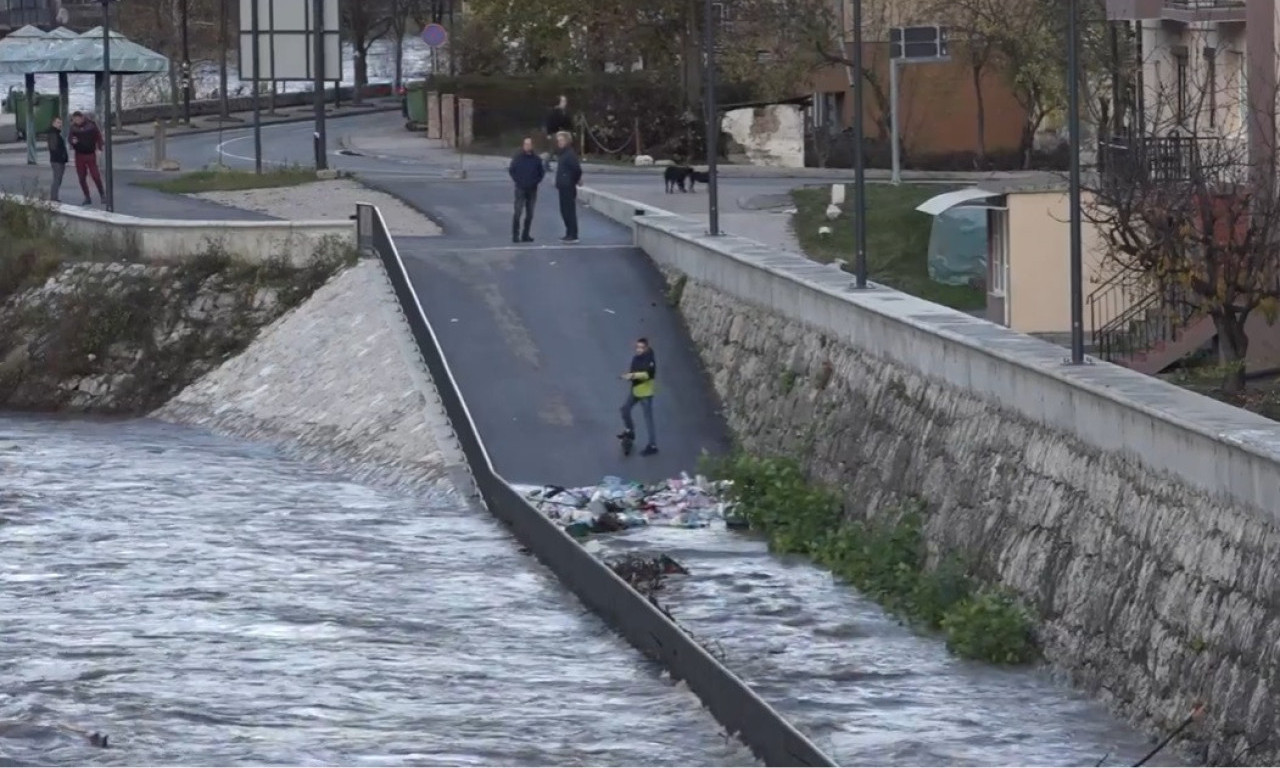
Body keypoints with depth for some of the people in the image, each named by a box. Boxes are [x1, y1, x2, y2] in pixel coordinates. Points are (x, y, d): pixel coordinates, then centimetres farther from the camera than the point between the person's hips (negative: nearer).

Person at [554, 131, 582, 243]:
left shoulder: (569, 155, -16)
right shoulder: (563, 154, 15)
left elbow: (577, 169, -23)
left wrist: (576, 180, -8)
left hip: (568, 188, -10)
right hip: (563, 187, 10)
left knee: (570, 212, -7)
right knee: (565, 211, 14)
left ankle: (573, 235, -6)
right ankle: (569, 234, 21)